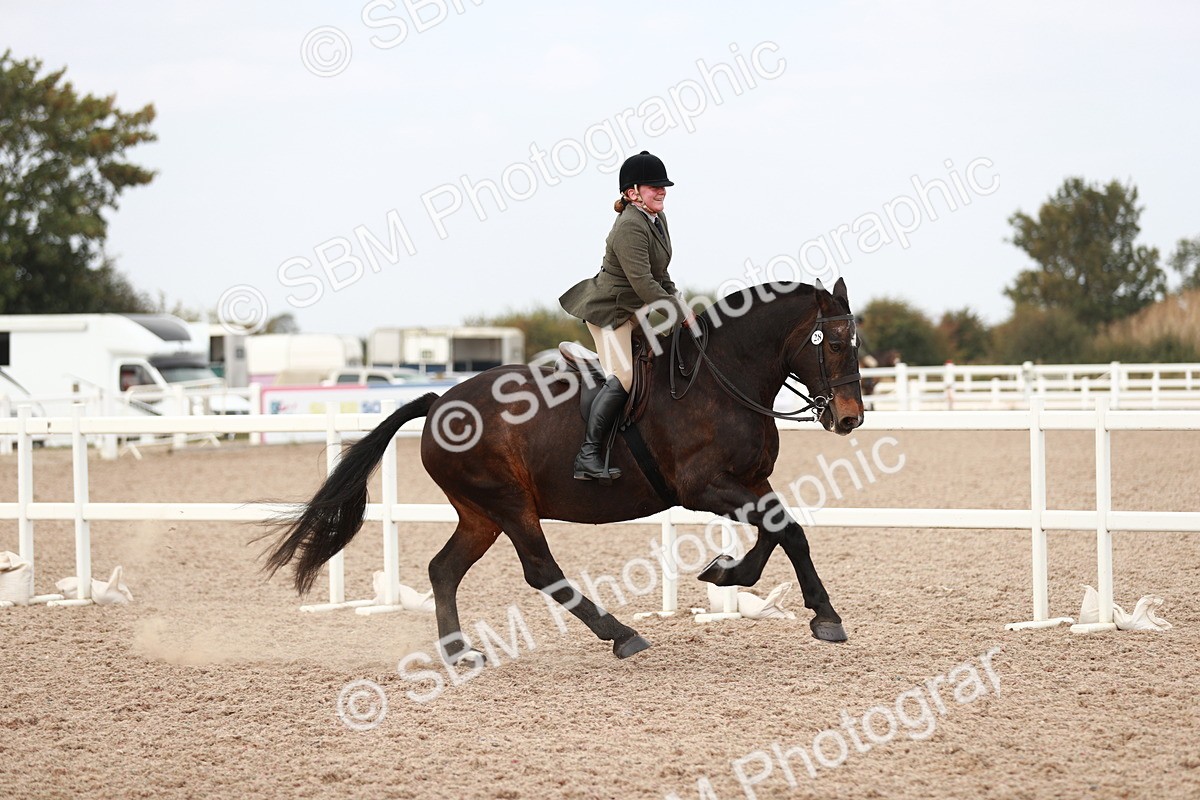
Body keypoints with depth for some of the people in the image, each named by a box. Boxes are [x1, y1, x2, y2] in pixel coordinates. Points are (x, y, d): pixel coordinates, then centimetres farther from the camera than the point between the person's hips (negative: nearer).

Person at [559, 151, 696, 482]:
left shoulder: (657, 218, 7)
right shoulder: (630, 227, -24)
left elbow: (660, 275, 18)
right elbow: (642, 282, -30)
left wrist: (678, 303, 6)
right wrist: (681, 314, -25)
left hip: (634, 309, 10)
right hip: (610, 309, -10)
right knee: (621, 378, -19)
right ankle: (588, 456, -18)